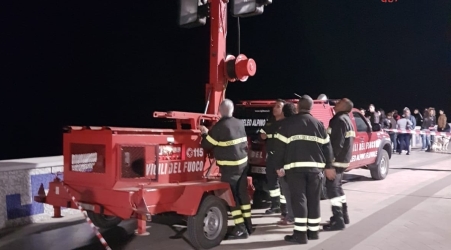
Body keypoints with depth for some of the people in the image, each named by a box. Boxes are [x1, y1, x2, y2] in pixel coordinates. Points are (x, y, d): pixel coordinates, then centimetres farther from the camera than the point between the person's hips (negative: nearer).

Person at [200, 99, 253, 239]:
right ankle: (248, 226, 23)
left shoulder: (219, 127, -16)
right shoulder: (240, 124, 5)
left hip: (229, 167, -7)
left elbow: (206, 145, -7)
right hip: (243, 164, 7)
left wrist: (205, 134, 10)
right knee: (243, 194, 14)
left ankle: (240, 229, 1)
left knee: (231, 197, 0)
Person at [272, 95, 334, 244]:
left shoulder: (289, 123, 1)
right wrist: (328, 166, 19)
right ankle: (313, 231, 19)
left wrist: (280, 166, 6)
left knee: (299, 199, -2)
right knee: (314, 200, 11)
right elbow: (326, 146, 12)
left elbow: (281, 146, -2)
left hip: (295, 166, -3)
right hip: (315, 166, 4)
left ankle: (300, 234, -3)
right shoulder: (318, 124, 11)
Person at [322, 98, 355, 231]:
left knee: (332, 188, -7)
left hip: (337, 159, -10)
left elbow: (337, 143, -23)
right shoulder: (347, 119, 18)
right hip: (343, 159, 10)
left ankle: (338, 220, -6)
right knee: (337, 187, 20)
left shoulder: (339, 120, -15)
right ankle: (343, 215, 29)